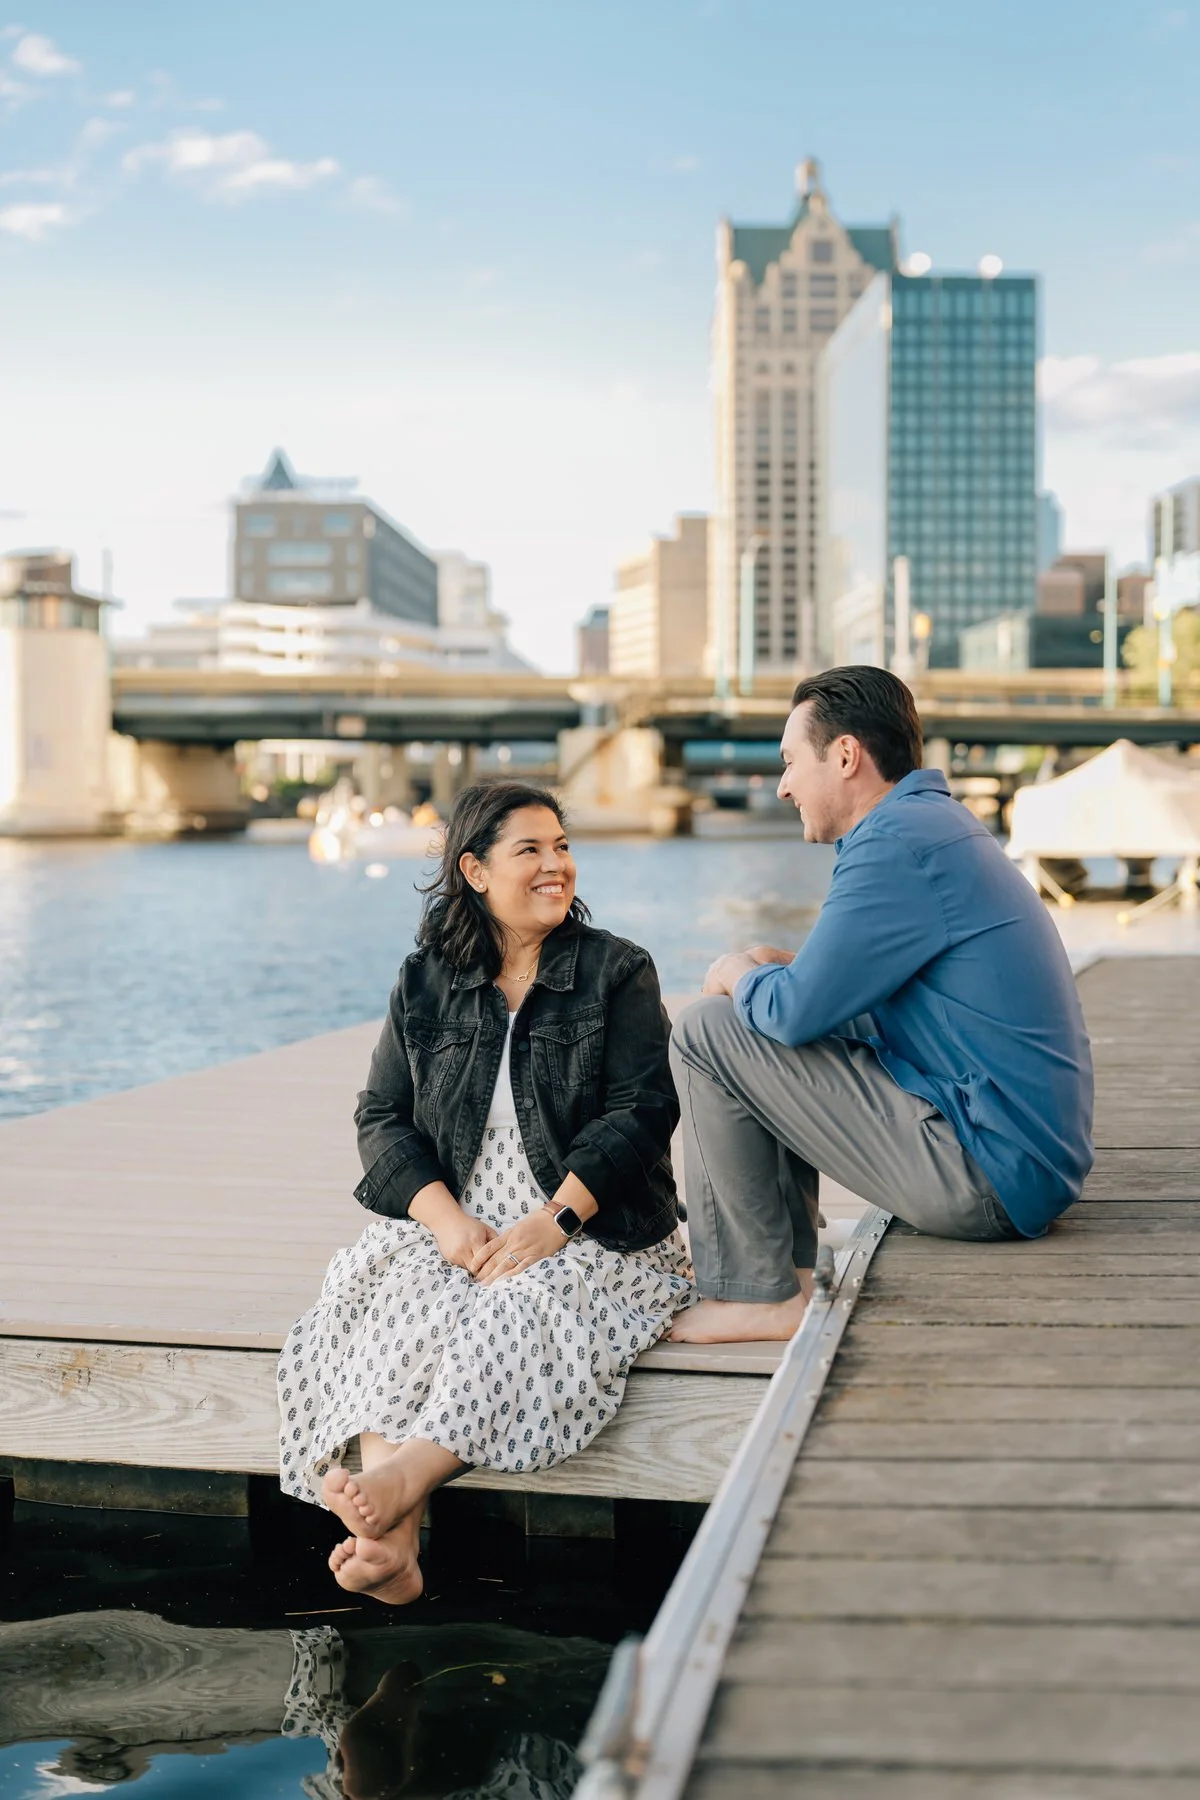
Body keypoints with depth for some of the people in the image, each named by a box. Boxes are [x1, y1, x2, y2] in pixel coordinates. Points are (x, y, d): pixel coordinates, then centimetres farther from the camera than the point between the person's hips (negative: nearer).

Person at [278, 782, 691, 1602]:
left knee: (524, 1311, -33)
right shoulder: (424, 983, 12)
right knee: (404, 1301, -29)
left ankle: (402, 1477, -50)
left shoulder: (618, 972, 5)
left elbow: (644, 1109, -5)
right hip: (454, 1226, 2)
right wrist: (446, 1217, -11)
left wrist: (556, 1220, -18)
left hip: (594, 1234, -2)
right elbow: (382, 1116, 8)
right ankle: (393, 1537, -44)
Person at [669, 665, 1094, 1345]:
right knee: (761, 1030, 23)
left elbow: (796, 1010, -20)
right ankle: (789, 1272, 21)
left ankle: (757, 1296, -1)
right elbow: (843, 989, 26)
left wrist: (739, 976, 1)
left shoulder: (900, 844, -17)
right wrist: (778, 967, 9)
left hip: (985, 1179, -11)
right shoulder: (936, 824, 16)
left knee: (706, 1033, -8)